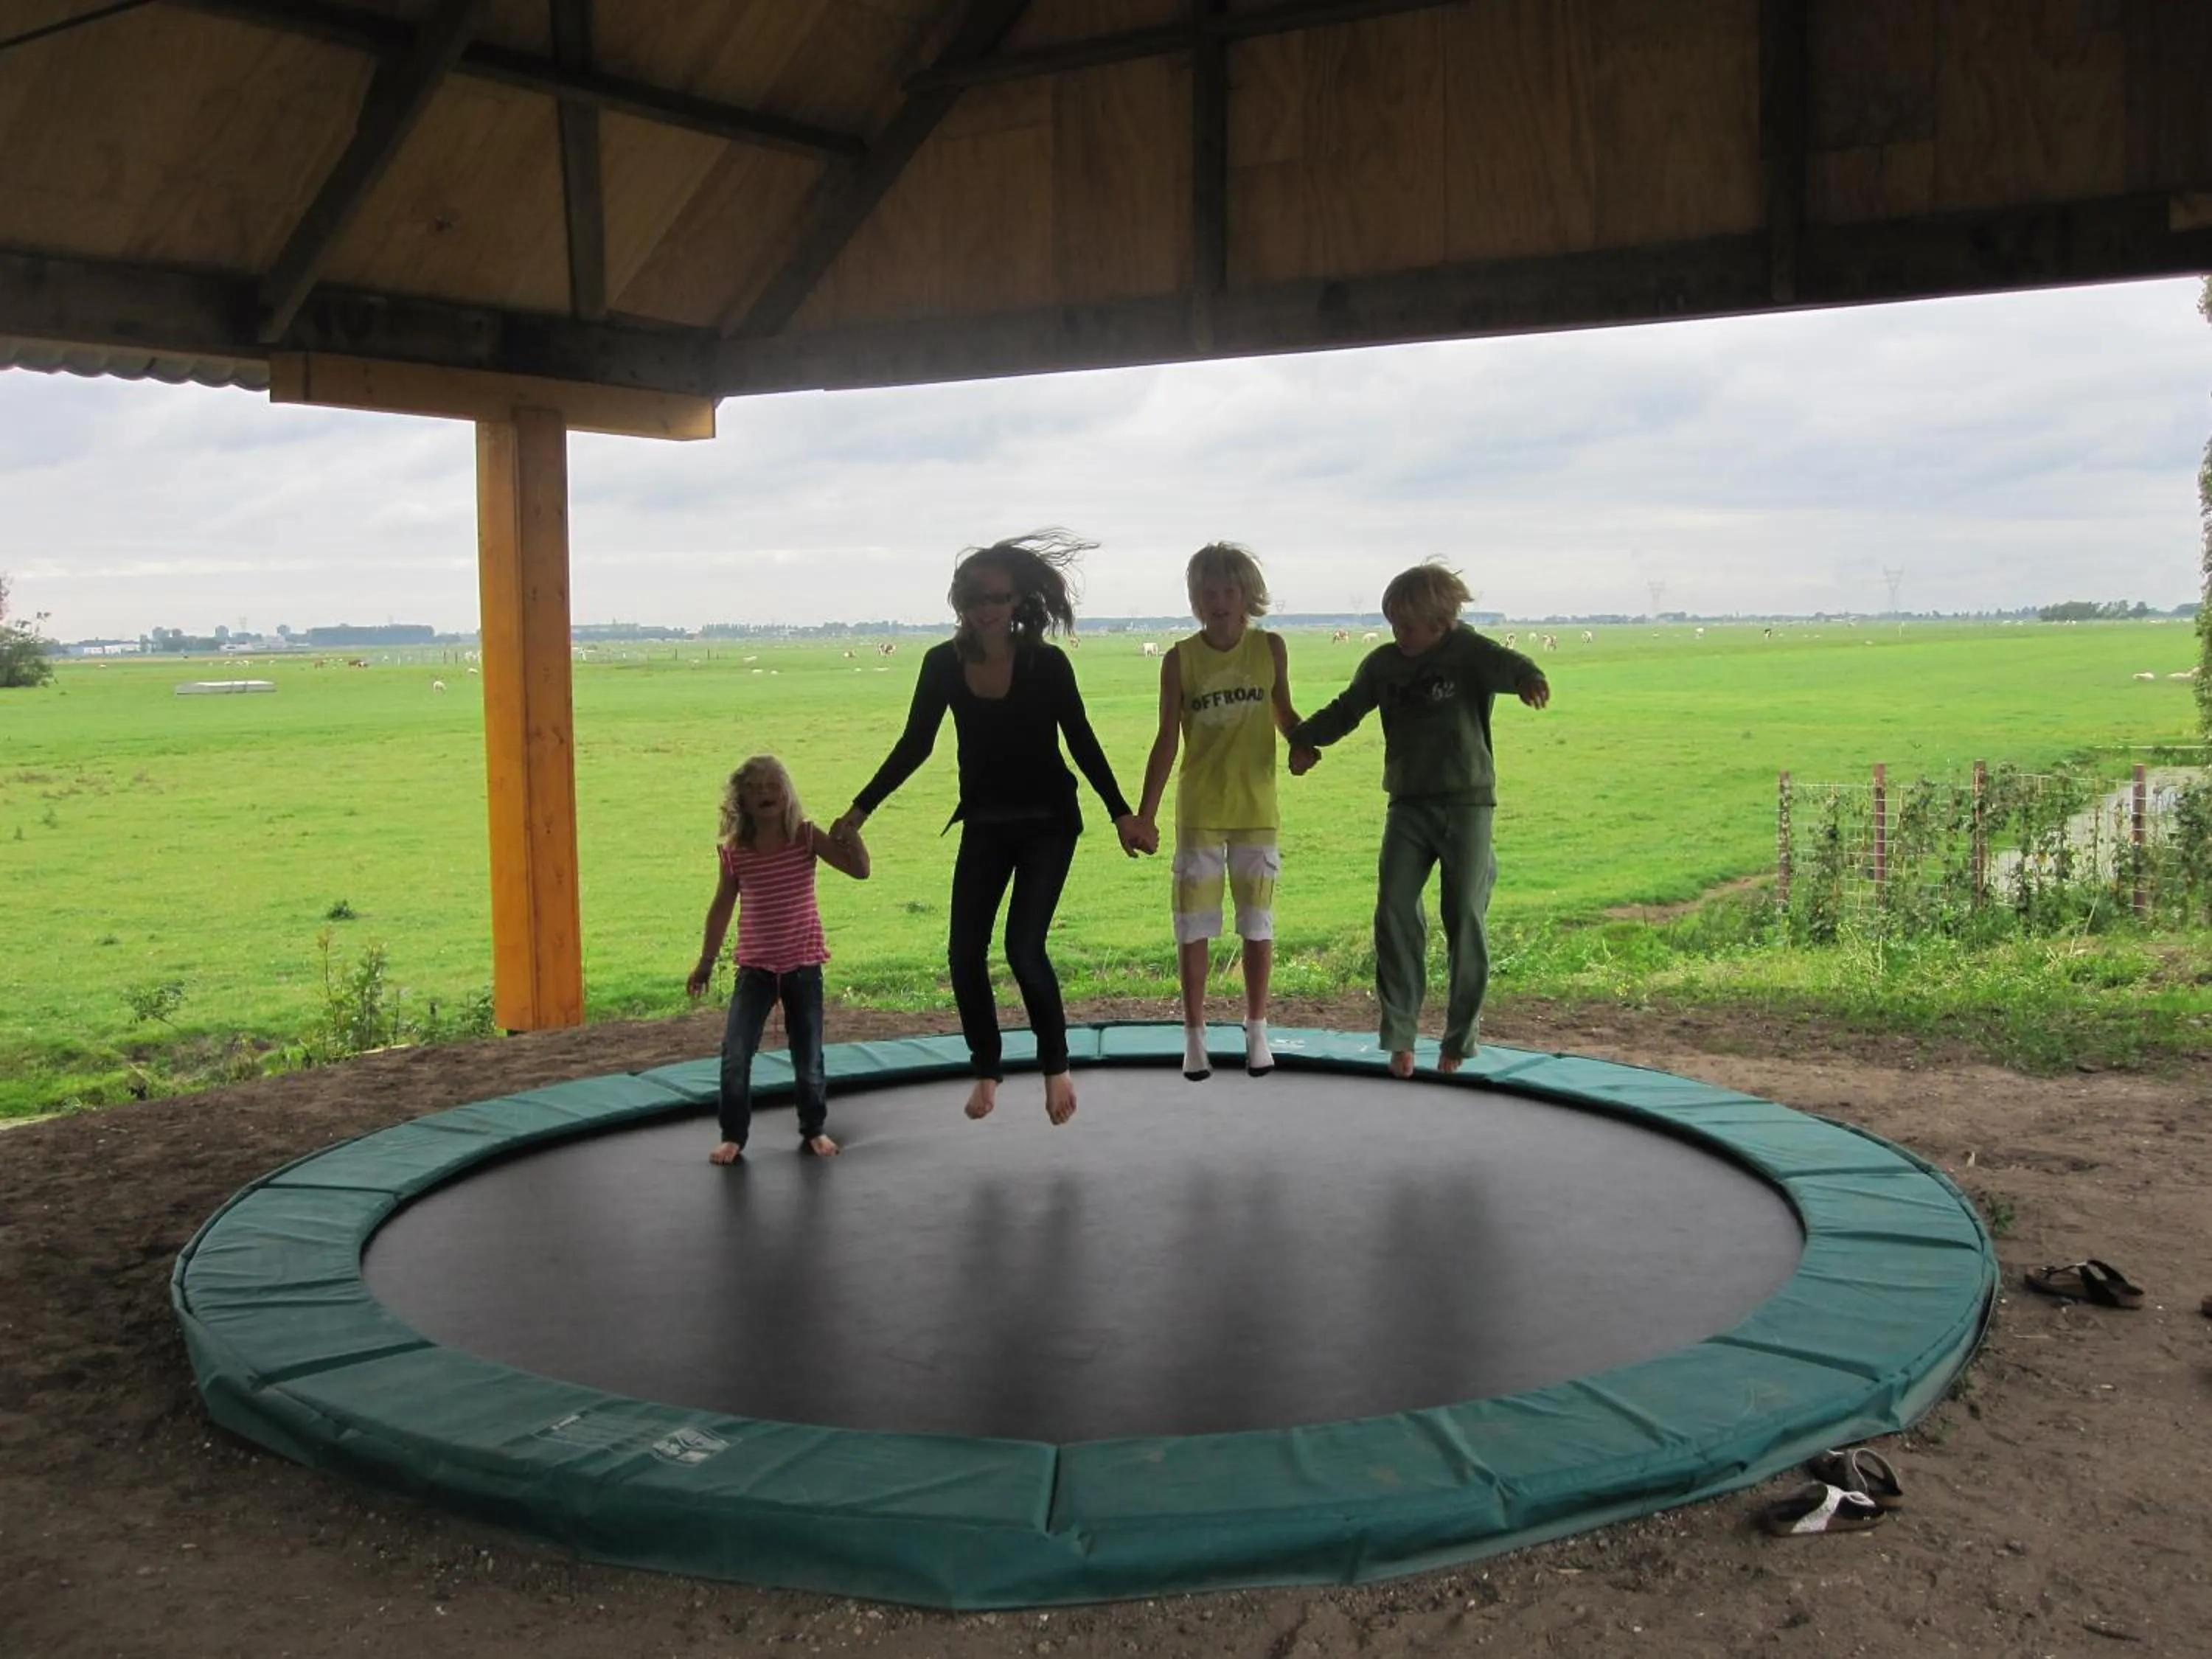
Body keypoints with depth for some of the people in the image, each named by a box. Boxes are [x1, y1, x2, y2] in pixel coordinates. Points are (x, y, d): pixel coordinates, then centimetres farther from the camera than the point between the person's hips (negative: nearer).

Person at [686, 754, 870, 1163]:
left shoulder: (807, 837, -8)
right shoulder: (734, 851, -6)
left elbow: (860, 870, -13)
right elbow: (722, 907, 7)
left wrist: (850, 832, -28)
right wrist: (706, 962, 13)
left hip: (804, 964, 0)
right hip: (755, 968, 0)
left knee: (808, 1056, 8)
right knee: (735, 1054, -7)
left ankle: (814, 1129, 28)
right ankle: (733, 1135, 9)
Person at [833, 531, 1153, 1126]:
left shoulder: (1047, 664, -15)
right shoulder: (943, 664, -8)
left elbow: (1083, 743, -8)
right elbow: (914, 744, 2)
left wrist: (1122, 814, -14)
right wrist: (861, 808, 1)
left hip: (1047, 824, -3)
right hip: (985, 825, 3)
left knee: (1023, 948, -14)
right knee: (964, 953, -2)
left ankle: (1056, 1067, 10)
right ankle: (986, 1070, 20)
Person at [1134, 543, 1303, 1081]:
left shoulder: (1270, 649, 0)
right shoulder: (1180, 659, -4)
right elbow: (1167, 741, -2)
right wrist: (1145, 812, -5)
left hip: (1257, 810, 1)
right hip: (1199, 813, -1)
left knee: (1257, 924, 8)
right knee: (1193, 926, 3)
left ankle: (1256, 1031, 21)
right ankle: (1194, 1036, 14)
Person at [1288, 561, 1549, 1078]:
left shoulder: (1469, 653, -7)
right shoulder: (1383, 663, 6)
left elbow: (1507, 665, -26)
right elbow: (1346, 709, 14)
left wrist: (1531, 680, -49)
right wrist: (1305, 739, -2)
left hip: (1466, 805, -3)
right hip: (1407, 806, 3)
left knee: (1465, 920, 0)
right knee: (1394, 911, -7)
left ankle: (1460, 1040, 12)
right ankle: (1399, 1035, 1)